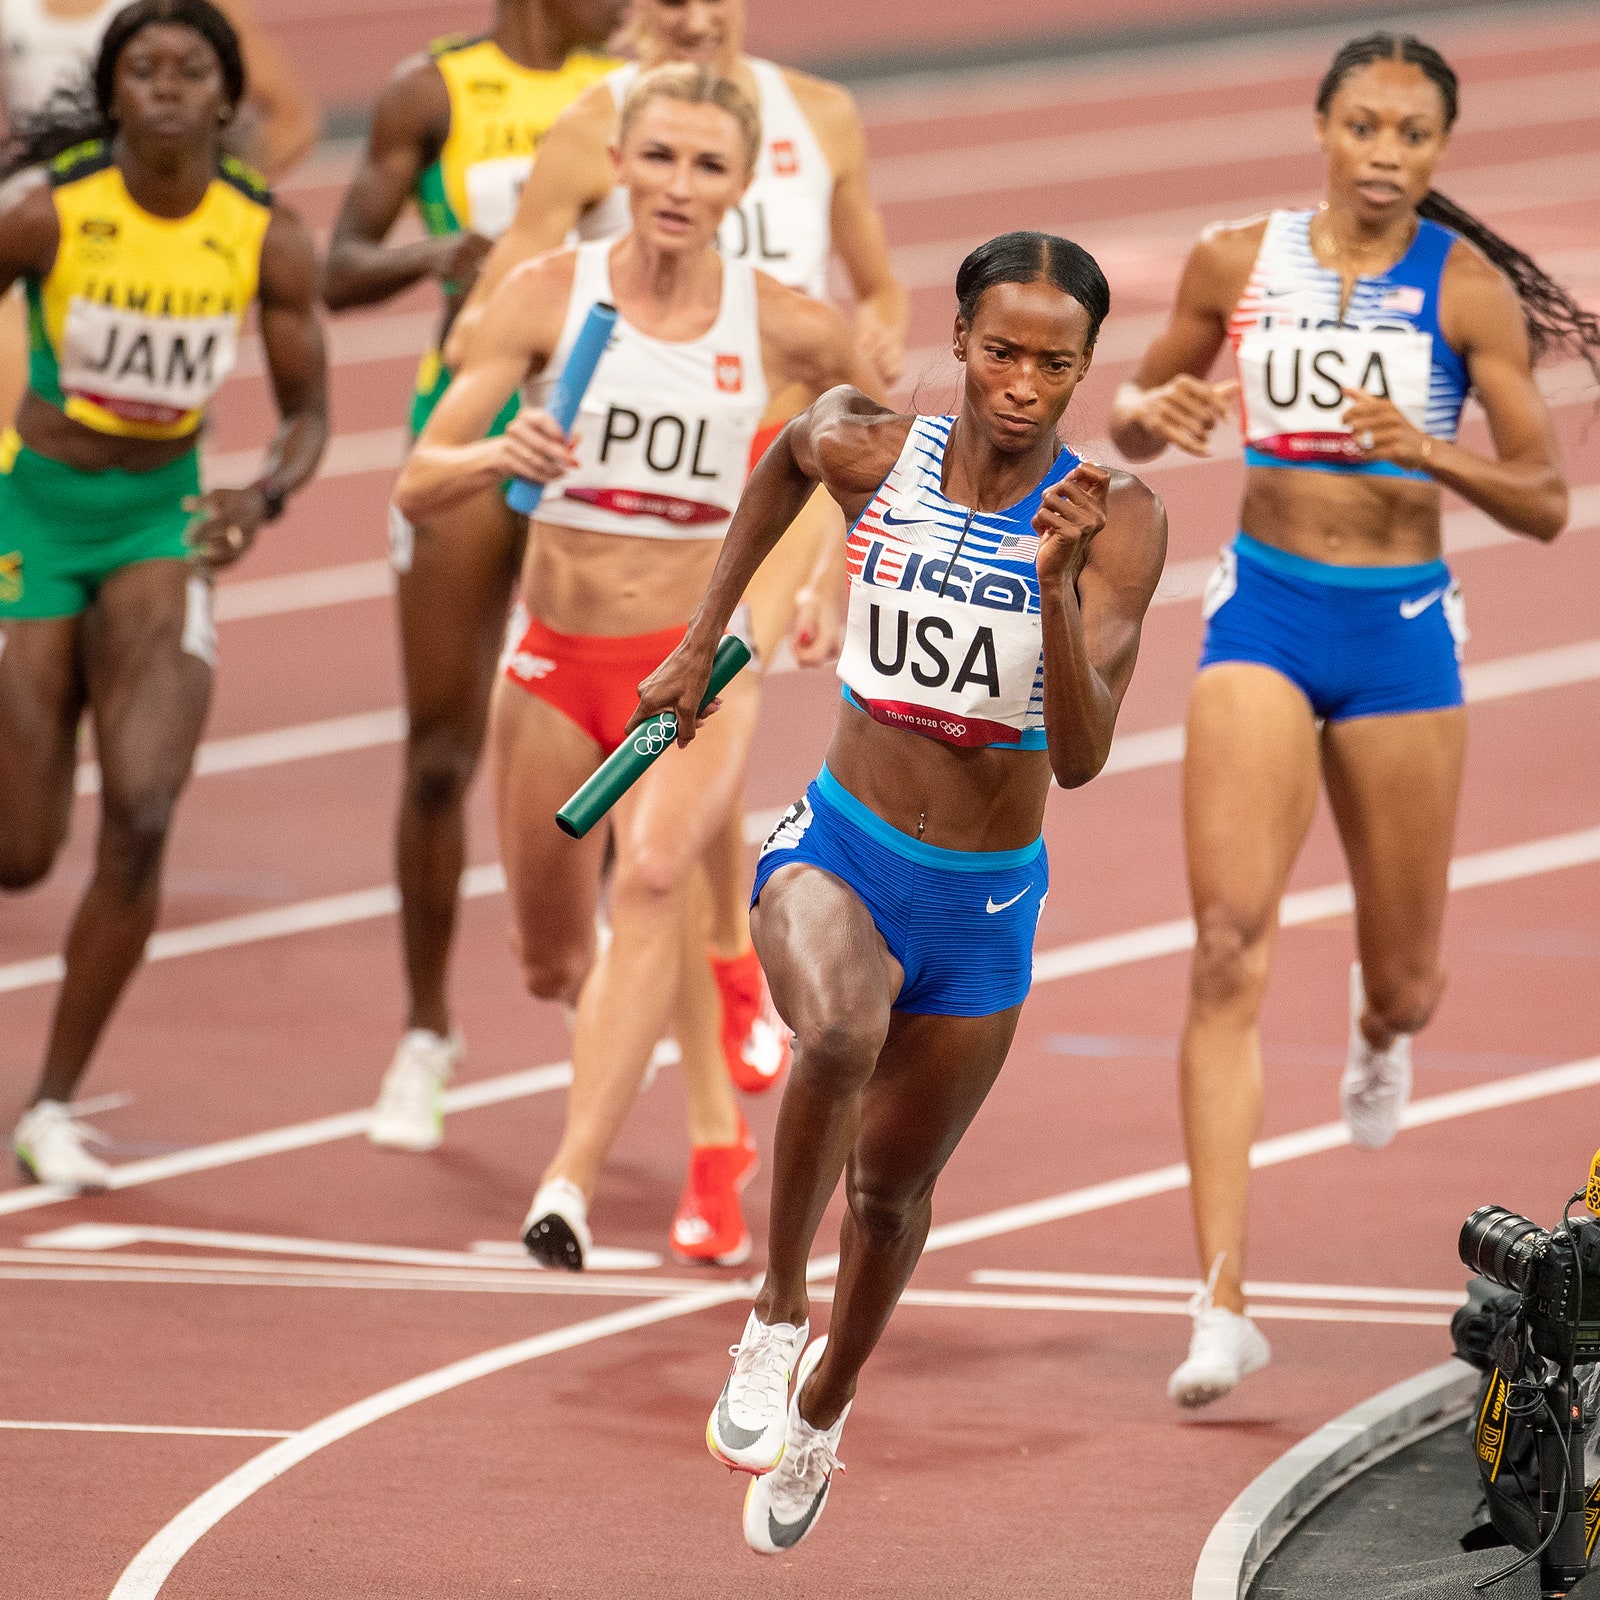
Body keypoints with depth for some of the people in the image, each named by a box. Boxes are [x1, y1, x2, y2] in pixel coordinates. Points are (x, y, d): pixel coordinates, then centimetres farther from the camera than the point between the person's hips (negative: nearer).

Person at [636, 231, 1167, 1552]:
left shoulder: (1116, 522, -16)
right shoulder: (870, 452, -11)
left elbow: (1081, 759, -24)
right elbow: (787, 457, 16)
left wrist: (1055, 585, -37)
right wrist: (703, 640, 18)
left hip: (987, 899, 1)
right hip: (839, 849, -1)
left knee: (892, 1187, 17)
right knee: (842, 1028, -36)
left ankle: (822, 1412, 47)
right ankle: (774, 1319, -15)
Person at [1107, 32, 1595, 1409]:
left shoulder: (1467, 287, -5)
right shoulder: (1238, 262, 1)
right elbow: (1137, 414, 15)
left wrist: (1431, 453, -22)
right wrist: (1155, 414, -9)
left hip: (1401, 632, 0)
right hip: (1263, 618, 0)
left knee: (1406, 983, 12)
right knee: (1232, 946, -17)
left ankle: (1378, 1027, 55)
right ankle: (1223, 1304, -20)